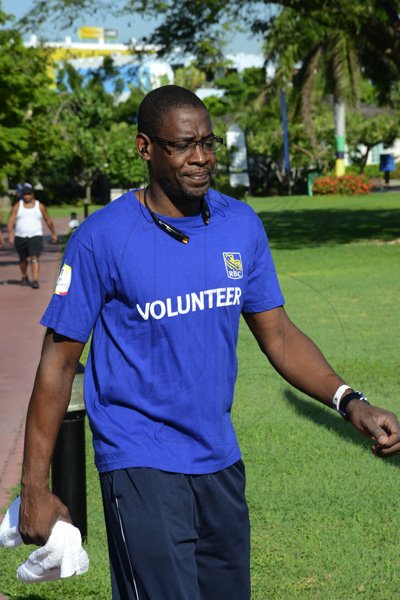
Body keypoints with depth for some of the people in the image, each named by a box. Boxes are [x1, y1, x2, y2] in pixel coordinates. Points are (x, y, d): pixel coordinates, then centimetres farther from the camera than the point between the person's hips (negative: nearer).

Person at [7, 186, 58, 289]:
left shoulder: (40, 206, 3)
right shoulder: (17, 206, 2)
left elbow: (48, 221, 14)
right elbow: (11, 221, -7)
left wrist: (53, 233, 19)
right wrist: (10, 234, -20)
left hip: (35, 237, -2)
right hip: (20, 237, 2)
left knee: (34, 258, -17)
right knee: (23, 259, 16)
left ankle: (35, 280, -23)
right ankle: (24, 277, 40)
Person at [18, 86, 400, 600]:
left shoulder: (242, 225, 3)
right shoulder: (101, 239, -11)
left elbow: (278, 335, 8)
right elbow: (58, 363, -8)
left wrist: (350, 403, -9)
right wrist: (35, 488, -9)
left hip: (220, 460, 6)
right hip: (141, 464, -5)